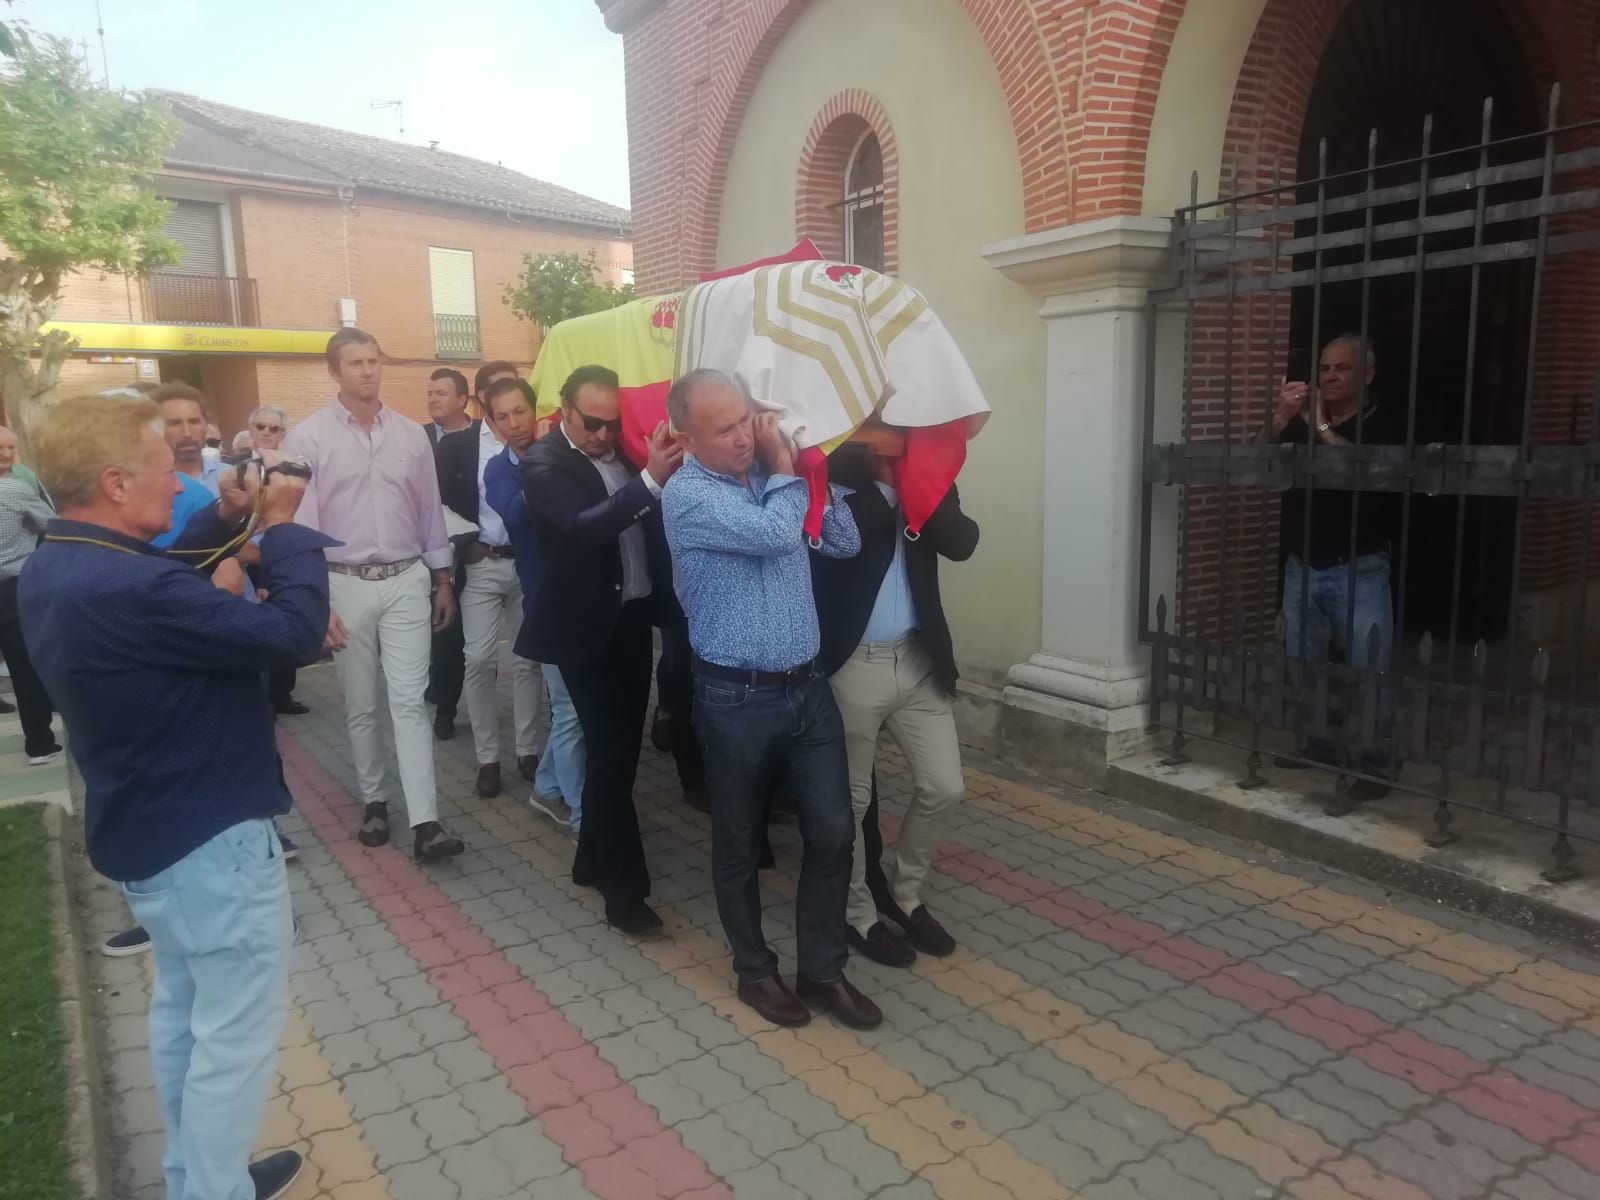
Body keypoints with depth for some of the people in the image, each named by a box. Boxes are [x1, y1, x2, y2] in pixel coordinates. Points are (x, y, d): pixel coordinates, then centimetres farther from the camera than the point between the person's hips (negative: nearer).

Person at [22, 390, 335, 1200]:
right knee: (235, 1030, 5)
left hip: (144, 829, 10)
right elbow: (295, 632, -30)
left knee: (182, 1008, 24)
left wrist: (225, 520, 3)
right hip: (210, 839, -10)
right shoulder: (128, 591, -31)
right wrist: (284, 528, -15)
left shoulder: (52, 569, 0)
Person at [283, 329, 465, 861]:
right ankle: (374, 801, 27)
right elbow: (301, 521, -8)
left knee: (409, 701, -3)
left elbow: (430, 511, 10)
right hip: (345, 584, -1)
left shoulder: (411, 434, 4)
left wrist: (443, 579, 11)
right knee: (360, 706, 10)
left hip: (406, 581, 1)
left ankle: (424, 822, -6)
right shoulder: (308, 437, -5)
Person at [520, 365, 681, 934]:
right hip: (589, 624, -6)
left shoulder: (625, 452, 7)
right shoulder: (544, 461, -11)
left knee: (621, 747, 14)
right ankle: (624, 887, 7)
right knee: (608, 751, -4)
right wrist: (649, 481, -37)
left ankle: (594, 859, 31)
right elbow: (582, 526, -28)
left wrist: (663, 470, -11)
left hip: (634, 616, 6)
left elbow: (651, 521, 5)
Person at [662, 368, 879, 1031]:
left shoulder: (769, 472, 7)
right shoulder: (688, 495, -14)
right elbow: (776, 534, -27)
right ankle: (755, 969, 32)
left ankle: (823, 970, 26)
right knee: (740, 844, 12)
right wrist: (785, 468, -9)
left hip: (808, 685, 6)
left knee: (832, 832, 8)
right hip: (737, 697, -5)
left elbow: (844, 543, 9)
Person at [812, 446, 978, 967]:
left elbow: (962, 542, -9)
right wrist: (885, 485, -23)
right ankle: (857, 913, 30)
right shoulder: (830, 473, -9)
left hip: (918, 656, 5)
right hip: (850, 663, -5)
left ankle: (903, 893, 33)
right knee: (852, 798, 9)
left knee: (944, 787, 10)